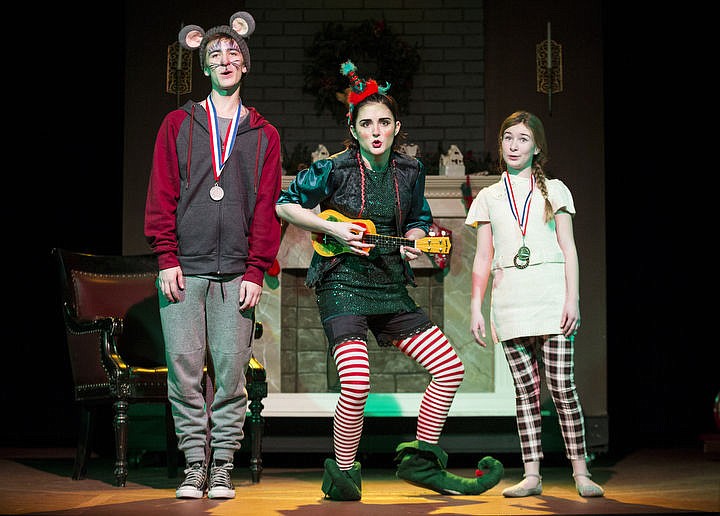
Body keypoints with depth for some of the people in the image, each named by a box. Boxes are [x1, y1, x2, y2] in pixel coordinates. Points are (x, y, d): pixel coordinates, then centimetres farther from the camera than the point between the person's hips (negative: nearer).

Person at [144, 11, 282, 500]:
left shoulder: (264, 135, 13)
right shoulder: (178, 124, 12)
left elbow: (267, 207, 7)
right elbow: (162, 194, 6)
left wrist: (256, 271, -3)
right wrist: (167, 258, -5)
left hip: (236, 273, 0)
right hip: (184, 269, 0)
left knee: (231, 372, -1)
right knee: (184, 367, -3)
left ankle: (223, 467, 6)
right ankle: (195, 465, 5)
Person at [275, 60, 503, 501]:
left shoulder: (410, 172, 6)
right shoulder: (334, 169, -7)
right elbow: (285, 205, 1)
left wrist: (412, 245, -2)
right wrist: (333, 229, -11)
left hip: (391, 286, 6)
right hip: (342, 282, -6)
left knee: (451, 368, 2)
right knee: (356, 384, -22)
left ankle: (420, 461, 15)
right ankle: (342, 473, 1)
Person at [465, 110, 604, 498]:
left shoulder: (553, 190, 11)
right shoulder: (489, 197, 15)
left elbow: (568, 248, 6)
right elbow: (483, 257, 13)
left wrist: (572, 298, -5)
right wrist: (475, 308, 5)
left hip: (550, 292, -2)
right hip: (510, 298, 2)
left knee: (562, 386, -6)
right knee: (526, 389, 0)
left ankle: (580, 472, -3)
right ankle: (531, 476, 1)